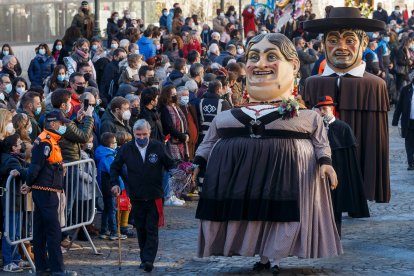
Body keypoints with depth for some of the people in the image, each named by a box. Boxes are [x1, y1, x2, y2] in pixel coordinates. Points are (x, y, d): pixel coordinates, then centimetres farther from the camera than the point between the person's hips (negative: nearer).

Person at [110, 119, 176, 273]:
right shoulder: (126, 149, 2)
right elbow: (115, 167, 12)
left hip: (154, 196, -2)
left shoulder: (158, 147, -1)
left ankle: (148, 259, -12)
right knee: (141, 229, 9)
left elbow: (170, 165, 6)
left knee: (152, 230, -7)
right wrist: (115, 183, -2)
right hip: (136, 197, 2)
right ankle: (145, 259, 18)